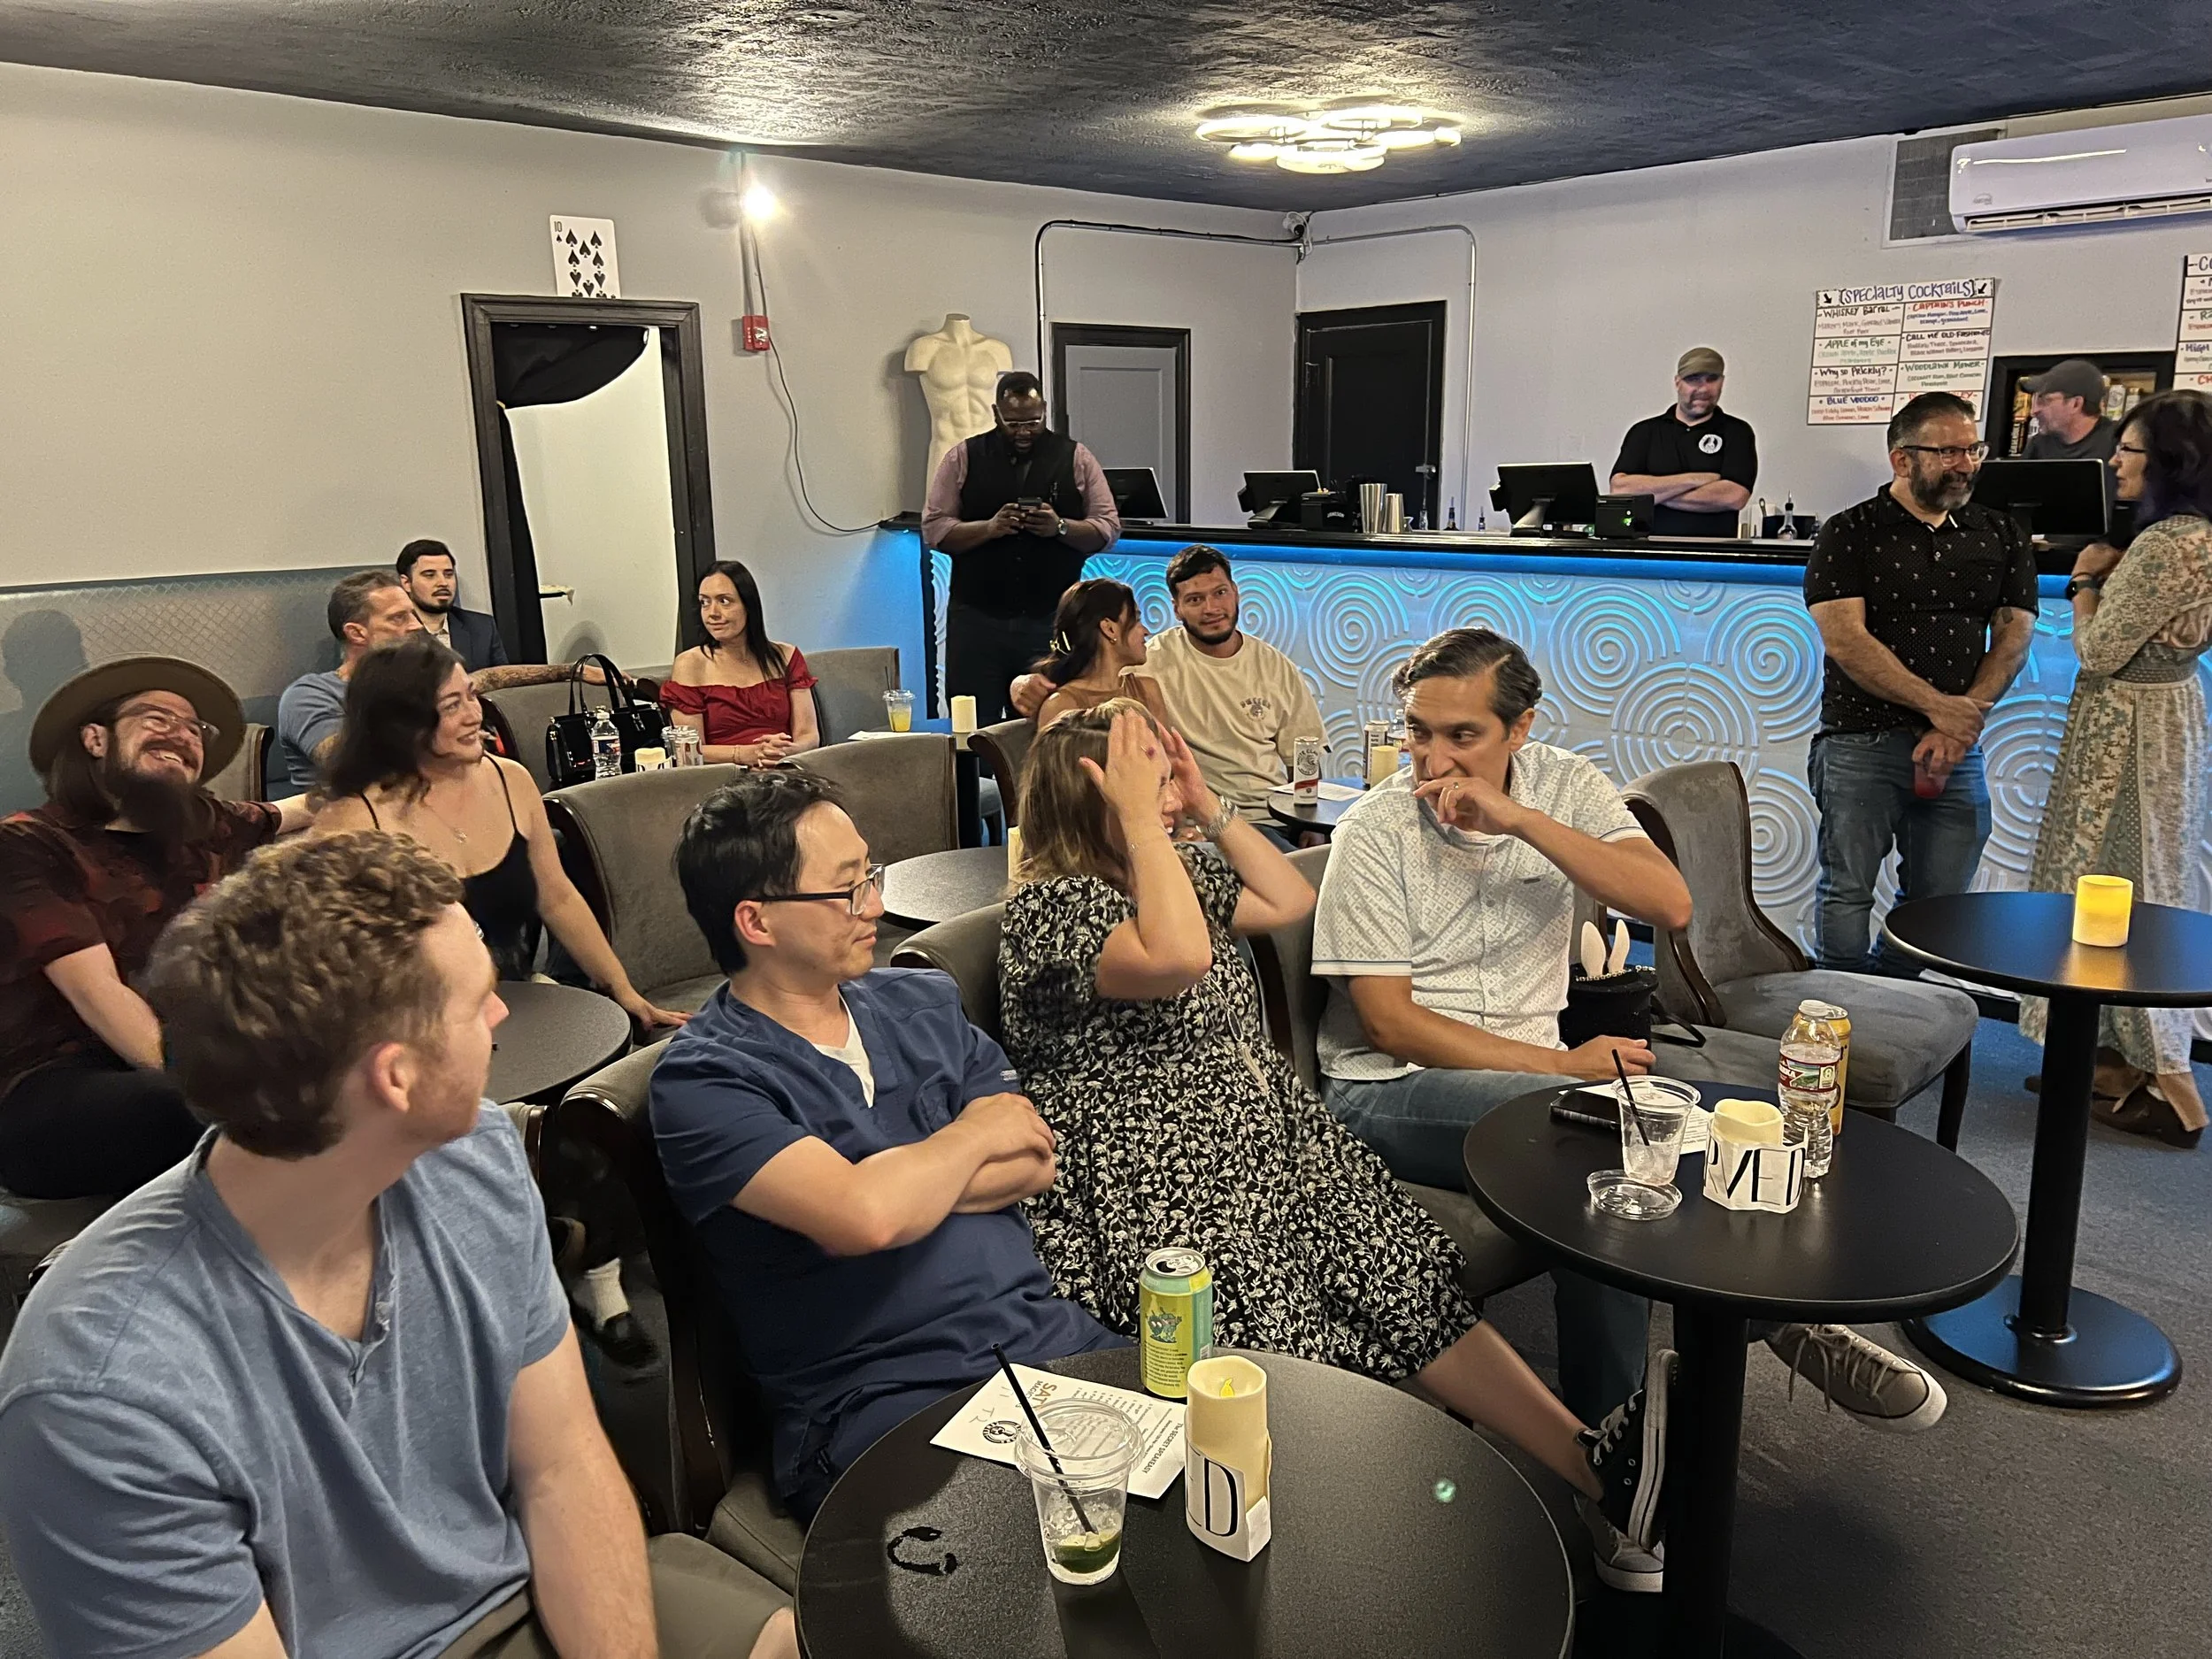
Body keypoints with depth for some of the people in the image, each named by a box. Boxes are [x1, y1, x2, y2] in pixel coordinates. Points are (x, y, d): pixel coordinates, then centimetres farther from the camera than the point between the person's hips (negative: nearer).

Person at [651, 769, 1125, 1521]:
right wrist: (974, 1133, -2)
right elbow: (863, 1219, -21)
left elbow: (1036, 1161, 7)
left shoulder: (924, 1002, 14)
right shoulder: (701, 1082, -7)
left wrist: (906, 1184, -9)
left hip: (1045, 1337, 6)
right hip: (875, 1398, -6)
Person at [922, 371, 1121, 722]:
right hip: (977, 617, 0)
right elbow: (933, 529, 2)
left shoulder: (1076, 458, 7)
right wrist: (990, 527, -14)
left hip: (1052, 618, 0)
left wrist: (1060, 527, -13)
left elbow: (1108, 527, 5)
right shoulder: (963, 458, 6)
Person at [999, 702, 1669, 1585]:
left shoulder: (1173, 870, 19)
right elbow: (1177, 957, -26)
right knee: (1302, 1357, -25)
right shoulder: (1046, 908, -10)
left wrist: (1209, 805, 15)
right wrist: (1140, 819, -20)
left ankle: (1593, 1466, -15)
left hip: (1270, 1141, 8)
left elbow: (1291, 900, 23)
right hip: (1157, 1194, -8)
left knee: (1414, 1282, -11)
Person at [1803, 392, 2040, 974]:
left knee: (1936, 902, 8)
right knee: (1848, 894, -2)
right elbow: (1846, 642, -11)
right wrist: (1938, 706, -15)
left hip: (1957, 749, 4)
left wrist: (1963, 720, -10)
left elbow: (2013, 637, 5)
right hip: (1862, 743, -4)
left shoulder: (2001, 536, 11)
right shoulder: (1849, 534, -1)